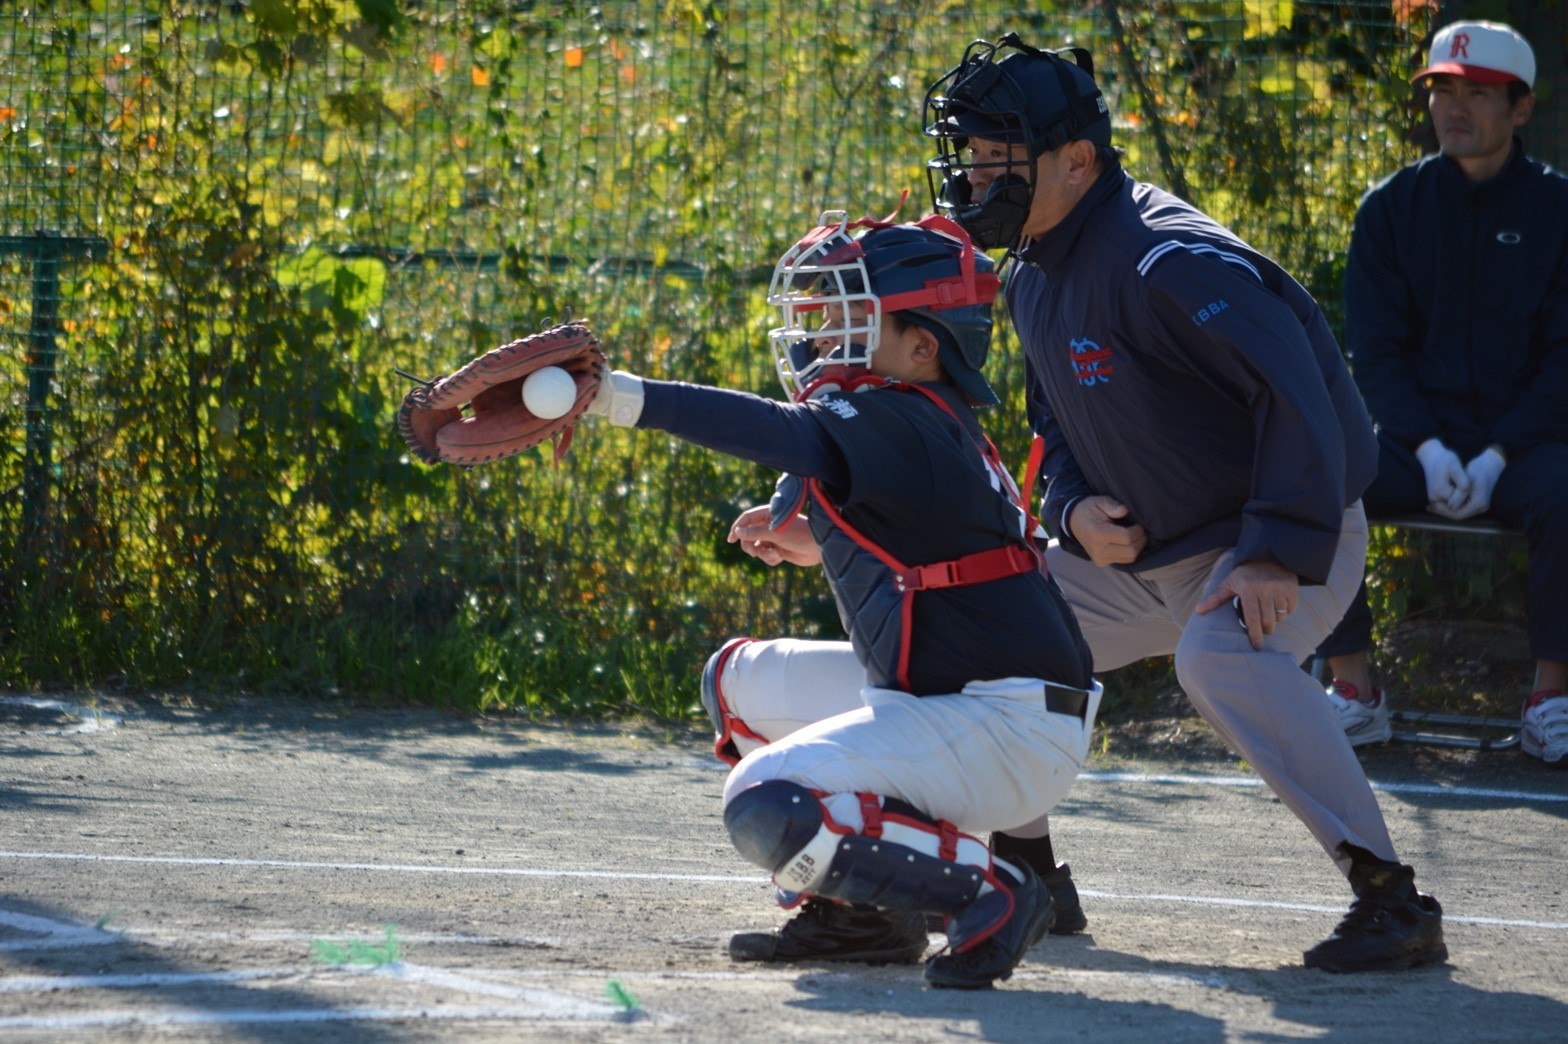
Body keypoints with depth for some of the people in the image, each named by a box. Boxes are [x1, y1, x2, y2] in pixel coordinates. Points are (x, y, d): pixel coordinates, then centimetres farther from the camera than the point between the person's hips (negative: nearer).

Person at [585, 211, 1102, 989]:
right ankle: (856, 915, 16)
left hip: (1007, 728, -11)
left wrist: (632, 398, -47)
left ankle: (987, 894, -12)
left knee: (769, 806, -24)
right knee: (740, 678, 22)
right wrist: (804, 541, 13)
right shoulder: (928, 427, 13)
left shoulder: (898, 423, -17)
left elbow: (795, 437, -37)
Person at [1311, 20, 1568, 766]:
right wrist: (1428, 450, -14)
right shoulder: (1392, 208, 6)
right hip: (1415, 436, 2)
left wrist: (1497, 458, -16)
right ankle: (1354, 692, -18)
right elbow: (1374, 347, 2)